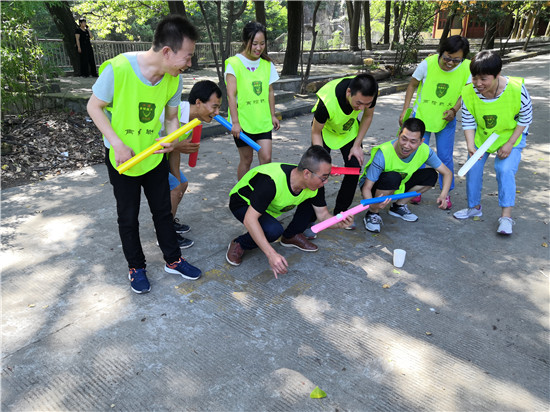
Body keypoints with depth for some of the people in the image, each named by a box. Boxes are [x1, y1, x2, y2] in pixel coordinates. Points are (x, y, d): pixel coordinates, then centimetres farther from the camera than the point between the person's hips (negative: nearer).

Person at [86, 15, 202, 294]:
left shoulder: (174, 79, -11)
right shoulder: (118, 68, -26)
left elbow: (171, 117, 2)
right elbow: (94, 107, -14)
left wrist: (171, 139, -20)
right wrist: (118, 144, -23)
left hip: (154, 155, 4)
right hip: (122, 157, -4)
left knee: (163, 210, 13)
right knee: (128, 217, 9)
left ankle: (173, 260, 31)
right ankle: (136, 268, 29)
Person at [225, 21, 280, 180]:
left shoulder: (267, 64, 7)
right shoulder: (234, 63, -9)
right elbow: (231, 95, -13)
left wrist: (272, 115, 13)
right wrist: (235, 122, -17)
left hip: (263, 121, 4)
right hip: (243, 121, -4)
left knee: (266, 158, -5)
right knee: (246, 159, 7)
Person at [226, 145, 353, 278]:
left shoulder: (316, 185, -20)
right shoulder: (271, 181, -41)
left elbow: (322, 214, -7)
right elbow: (249, 219, -41)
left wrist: (339, 222, -31)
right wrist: (271, 254, -46)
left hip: (271, 204, 6)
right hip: (243, 203, -6)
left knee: (314, 203, -9)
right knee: (273, 230, -35)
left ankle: (291, 236, 10)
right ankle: (239, 244, -6)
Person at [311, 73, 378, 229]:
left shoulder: (369, 93, -31)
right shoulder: (327, 101, -43)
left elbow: (367, 116, -7)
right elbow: (316, 133, -25)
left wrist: (357, 145, -10)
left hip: (350, 129, 4)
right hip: (325, 129, -3)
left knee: (355, 167, -4)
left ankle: (340, 212, 11)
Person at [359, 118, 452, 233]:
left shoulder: (425, 151, -19)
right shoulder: (383, 154, -33)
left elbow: (447, 173, -9)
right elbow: (366, 188, -30)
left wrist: (443, 195, -28)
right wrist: (373, 205, -52)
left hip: (398, 186, 6)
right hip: (375, 186, -5)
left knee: (431, 175, -12)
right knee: (393, 177, -37)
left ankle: (399, 206, 3)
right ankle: (372, 213, -15)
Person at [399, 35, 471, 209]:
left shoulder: (467, 68, -13)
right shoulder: (427, 64, -17)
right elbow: (412, 85, -3)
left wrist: (454, 109, -17)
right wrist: (405, 110, -7)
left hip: (446, 119, 1)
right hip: (421, 116, -1)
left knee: (445, 157, 3)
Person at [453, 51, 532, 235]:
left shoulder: (516, 89, -29)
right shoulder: (468, 92, -23)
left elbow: (525, 118, -14)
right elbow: (468, 122, -13)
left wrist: (509, 144, -17)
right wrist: (471, 146, -27)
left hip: (511, 135, -3)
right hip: (481, 135, 3)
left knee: (505, 170, -18)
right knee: (473, 168, 2)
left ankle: (506, 216, -8)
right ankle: (474, 207, 24)